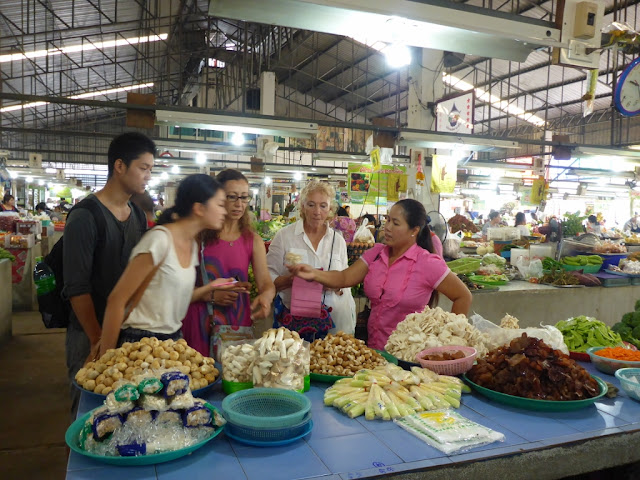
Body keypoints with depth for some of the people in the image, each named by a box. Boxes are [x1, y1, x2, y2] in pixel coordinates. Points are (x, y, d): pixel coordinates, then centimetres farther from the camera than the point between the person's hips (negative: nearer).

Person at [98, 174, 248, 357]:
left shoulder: (192, 245, 5)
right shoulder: (159, 239, -19)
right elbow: (117, 300, -17)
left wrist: (209, 288, 0)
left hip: (173, 338, 8)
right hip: (141, 341, -7)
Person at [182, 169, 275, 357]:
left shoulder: (252, 240, 6)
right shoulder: (199, 235, -2)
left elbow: (265, 282, -3)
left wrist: (266, 296, -24)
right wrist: (210, 295, -15)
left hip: (238, 324, 2)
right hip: (200, 323, -2)